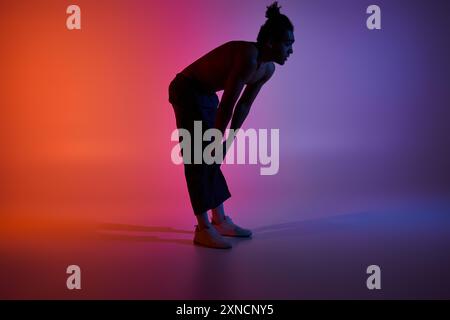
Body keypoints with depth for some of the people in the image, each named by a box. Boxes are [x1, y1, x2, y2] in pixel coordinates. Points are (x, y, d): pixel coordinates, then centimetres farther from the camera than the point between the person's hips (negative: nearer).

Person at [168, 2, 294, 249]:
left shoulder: (267, 69, -2)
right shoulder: (247, 57, -30)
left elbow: (244, 105, 5)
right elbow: (227, 104, -28)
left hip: (205, 94, 9)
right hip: (186, 91, -9)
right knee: (199, 159, -9)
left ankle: (220, 221, 17)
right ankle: (203, 229, -5)